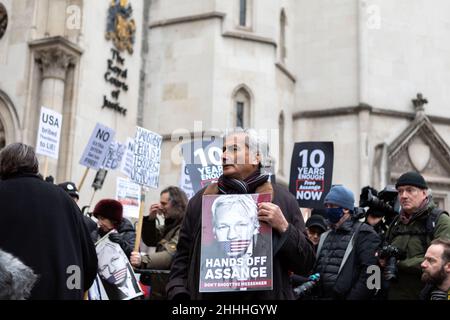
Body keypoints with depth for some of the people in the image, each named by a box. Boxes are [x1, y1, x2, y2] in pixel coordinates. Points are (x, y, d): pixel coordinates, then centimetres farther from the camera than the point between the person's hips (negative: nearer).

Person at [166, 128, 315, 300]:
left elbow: (306, 264, -2)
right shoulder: (201, 198, 3)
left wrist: (283, 228, -16)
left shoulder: (282, 199, -3)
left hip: (264, 295, -1)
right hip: (207, 293, 2)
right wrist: (178, 294, -8)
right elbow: (183, 256, 5)